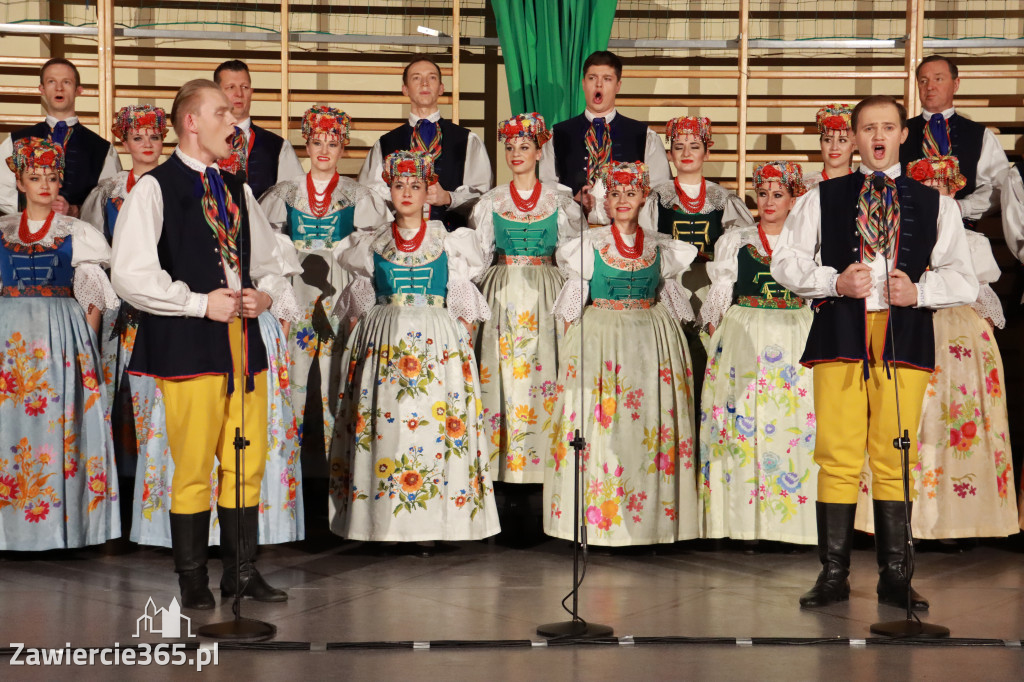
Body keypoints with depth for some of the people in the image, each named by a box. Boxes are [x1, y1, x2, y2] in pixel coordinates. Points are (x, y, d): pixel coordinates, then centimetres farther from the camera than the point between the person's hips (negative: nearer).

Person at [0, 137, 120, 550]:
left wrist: (85, 343, -7)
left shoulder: (77, 233, 5)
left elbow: (93, 299, 3)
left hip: (63, 337, -1)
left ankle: (62, 516, 3)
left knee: (57, 418, -3)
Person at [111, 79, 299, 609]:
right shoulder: (154, 188, -4)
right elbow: (130, 275, -13)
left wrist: (267, 294, 2)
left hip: (244, 341, 6)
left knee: (248, 464, 9)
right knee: (193, 469, -1)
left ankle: (242, 570, 20)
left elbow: (270, 261, 24)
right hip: (189, 346, -6)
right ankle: (193, 579, 12)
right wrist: (200, 303, -14)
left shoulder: (237, 190, 17)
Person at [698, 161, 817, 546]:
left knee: (796, 421, -7)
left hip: (797, 341, 0)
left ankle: (794, 523, -3)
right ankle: (745, 524, -3)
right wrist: (718, 335, -3)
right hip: (743, 340, 0)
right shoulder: (735, 242, 12)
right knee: (743, 420, -6)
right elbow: (719, 298, 9)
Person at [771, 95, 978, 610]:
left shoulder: (935, 204, 15)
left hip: (905, 340, 1)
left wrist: (919, 291, -7)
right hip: (839, 337, 0)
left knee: (895, 460, 1)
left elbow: (962, 278, 12)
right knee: (838, 456, -3)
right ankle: (834, 574, 5)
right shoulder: (822, 199, 13)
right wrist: (834, 282, -7)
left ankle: (895, 577, 10)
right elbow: (785, 261, 9)